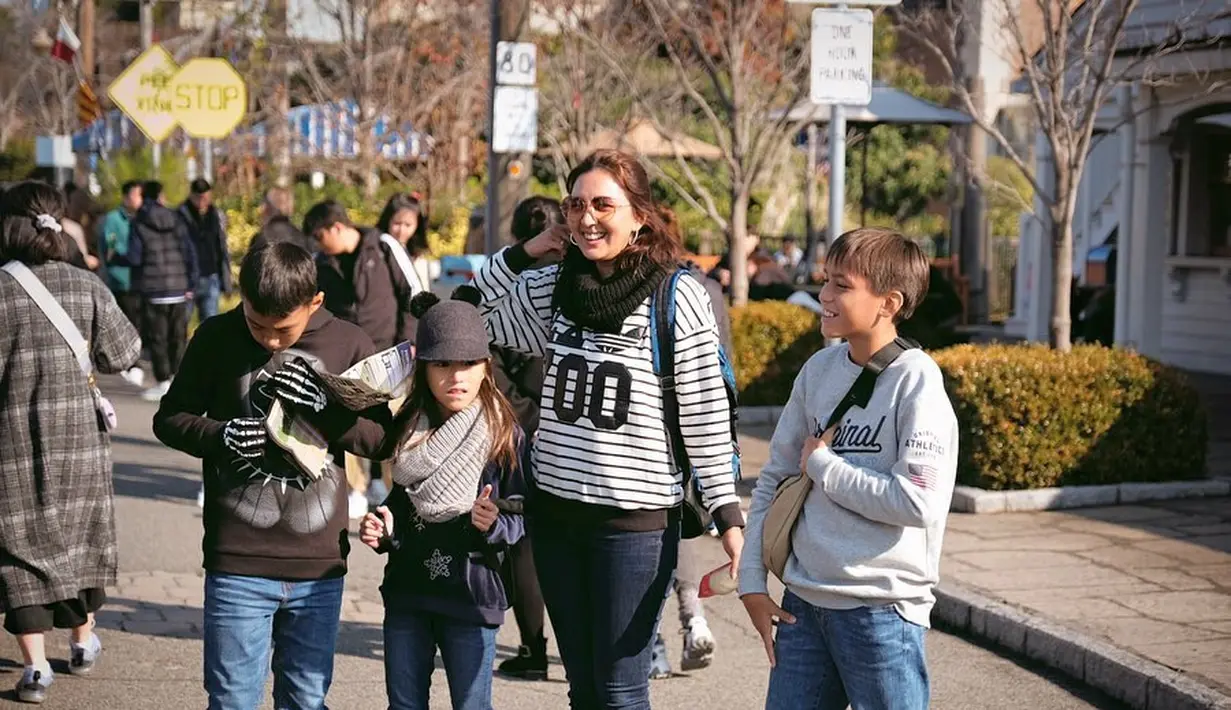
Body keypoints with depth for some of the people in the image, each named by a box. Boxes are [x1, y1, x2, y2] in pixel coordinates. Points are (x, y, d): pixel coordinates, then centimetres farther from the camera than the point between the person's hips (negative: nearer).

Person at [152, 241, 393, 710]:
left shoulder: (350, 345, -2)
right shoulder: (217, 338, -3)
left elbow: (382, 435, 3)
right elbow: (169, 418, 6)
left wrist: (323, 410, -15)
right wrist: (220, 435, -14)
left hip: (319, 569, 1)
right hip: (237, 566, -1)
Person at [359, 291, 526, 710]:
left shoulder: (504, 435, -8)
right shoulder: (409, 430, 5)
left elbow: (519, 517, -6)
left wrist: (493, 525, -26)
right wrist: (384, 528, -1)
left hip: (471, 596, -4)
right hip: (407, 590, 5)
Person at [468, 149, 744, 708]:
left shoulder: (678, 295, -9)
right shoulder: (554, 288, 6)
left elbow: (705, 412, -7)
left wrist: (727, 512, -8)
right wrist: (524, 251, 3)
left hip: (636, 516, -5)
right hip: (555, 509, 5)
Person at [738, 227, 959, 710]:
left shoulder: (916, 380, -12)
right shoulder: (819, 369, 5)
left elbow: (917, 502, -21)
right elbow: (774, 479, 11)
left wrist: (822, 466, -11)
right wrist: (752, 579, 5)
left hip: (883, 610, -6)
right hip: (803, 601, 6)